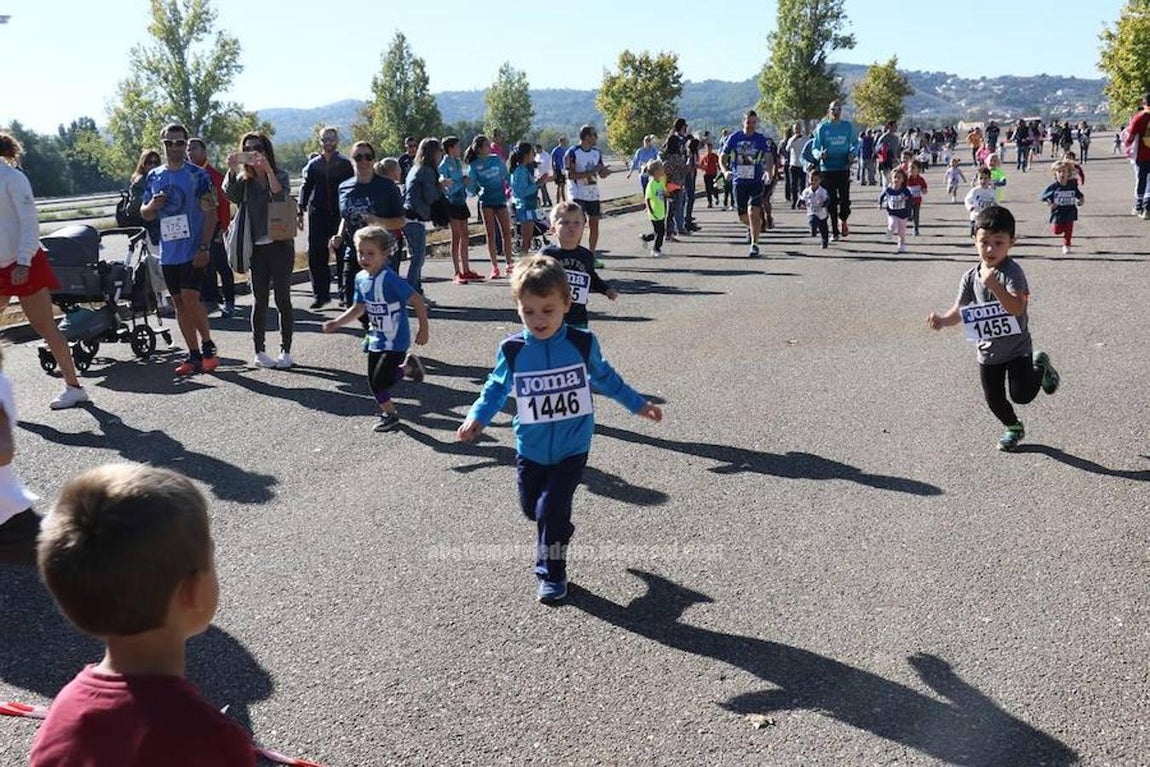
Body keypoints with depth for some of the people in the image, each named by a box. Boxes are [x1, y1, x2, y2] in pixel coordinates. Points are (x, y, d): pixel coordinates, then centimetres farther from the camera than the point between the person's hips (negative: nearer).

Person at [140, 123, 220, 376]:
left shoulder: (197, 175, -4)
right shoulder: (154, 177, 11)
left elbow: (210, 213, -8)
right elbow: (145, 215, 17)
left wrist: (204, 247, -16)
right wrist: (153, 205, -7)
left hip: (193, 250, -6)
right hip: (169, 251, 6)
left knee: (190, 298, -16)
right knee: (179, 304, 8)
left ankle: (208, 346, 2)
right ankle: (194, 355, 15)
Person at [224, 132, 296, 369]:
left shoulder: (280, 174, 1)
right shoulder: (244, 180, 9)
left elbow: (280, 195, -20)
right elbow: (231, 194, -12)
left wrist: (267, 168, -29)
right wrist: (232, 170, -27)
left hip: (279, 244, -3)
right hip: (256, 247, 3)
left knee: (282, 299, 1)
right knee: (259, 301, 7)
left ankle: (286, 351, 9)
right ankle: (259, 352, 14)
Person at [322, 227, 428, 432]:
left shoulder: (390, 280, -24)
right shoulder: (361, 279, 0)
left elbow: (418, 301, -21)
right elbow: (358, 309, 13)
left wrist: (423, 330, -16)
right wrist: (337, 323, 3)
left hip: (395, 341, -8)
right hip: (375, 338, 8)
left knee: (378, 381, -8)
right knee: (373, 380, 13)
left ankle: (390, 414, 18)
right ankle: (407, 367, 34)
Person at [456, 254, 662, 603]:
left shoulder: (582, 343, -9)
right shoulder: (512, 350, -10)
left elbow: (605, 378, 8)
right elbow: (496, 388, 5)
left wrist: (639, 404, 13)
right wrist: (477, 418, -11)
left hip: (572, 448, -2)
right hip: (531, 449, 2)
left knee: (550, 509, -9)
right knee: (532, 508, 16)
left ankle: (551, 574, 11)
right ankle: (560, 531, 50)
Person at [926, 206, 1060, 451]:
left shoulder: (1012, 272, -21)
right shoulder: (971, 277, -4)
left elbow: (1017, 308, -35)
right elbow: (959, 311, -1)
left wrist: (994, 285, -49)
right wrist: (942, 320, -22)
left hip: (1016, 347, -5)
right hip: (988, 350, 5)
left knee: (1022, 395, -7)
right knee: (994, 400, 11)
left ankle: (1040, 366, 24)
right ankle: (1013, 428, 41)